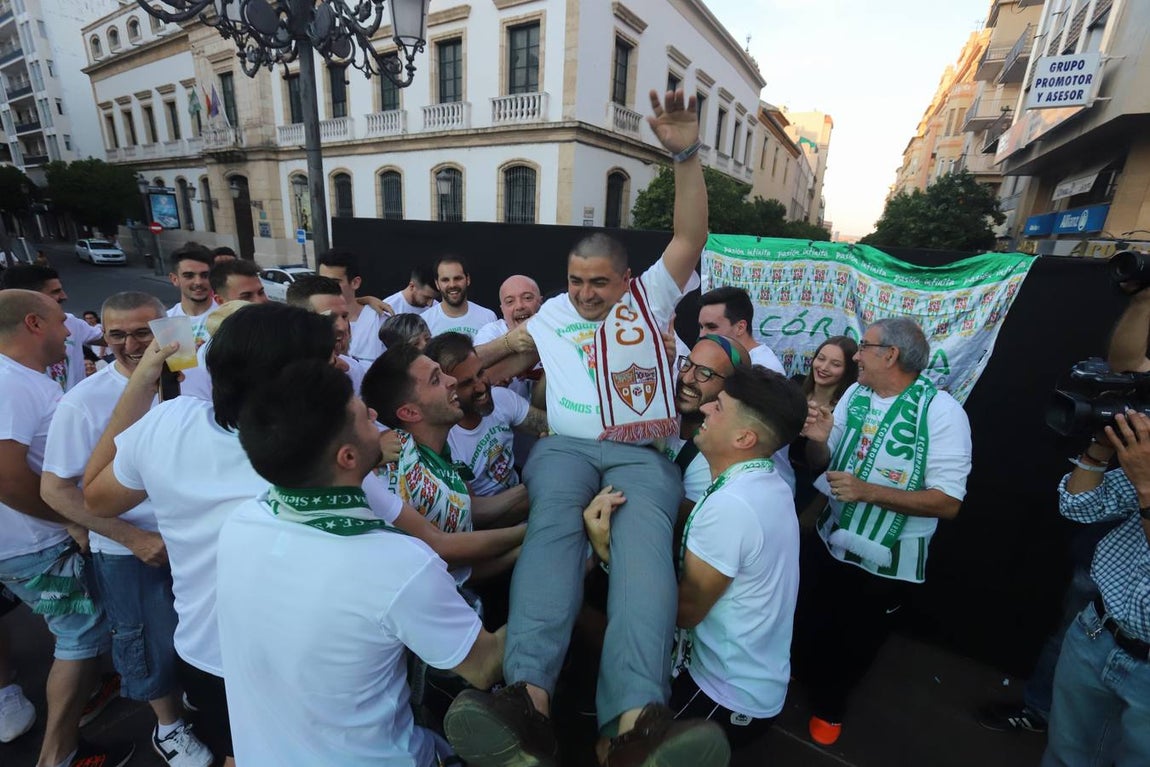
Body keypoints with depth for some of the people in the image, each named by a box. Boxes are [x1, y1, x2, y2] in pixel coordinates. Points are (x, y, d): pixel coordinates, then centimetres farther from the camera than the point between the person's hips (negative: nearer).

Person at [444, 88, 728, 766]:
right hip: (567, 446, 2)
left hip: (644, 452, -1)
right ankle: (529, 700, -43)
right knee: (553, 522, -31)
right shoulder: (554, 312, 22)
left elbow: (692, 237, 5)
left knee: (644, 534, -31)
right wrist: (513, 347, 6)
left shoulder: (650, 297, 17)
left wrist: (687, 156, -4)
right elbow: (514, 363, 29)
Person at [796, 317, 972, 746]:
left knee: (856, 642, 20)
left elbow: (948, 502, -22)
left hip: (888, 562, -4)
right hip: (829, 542, 5)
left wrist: (868, 492, -31)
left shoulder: (942, 411, -20)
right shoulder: (855, 394, -4)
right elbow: (821, 464, 3)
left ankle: (830, 703, 50)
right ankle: (802, 680, 55)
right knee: (808, 625, 22)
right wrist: (817, 439, -18)